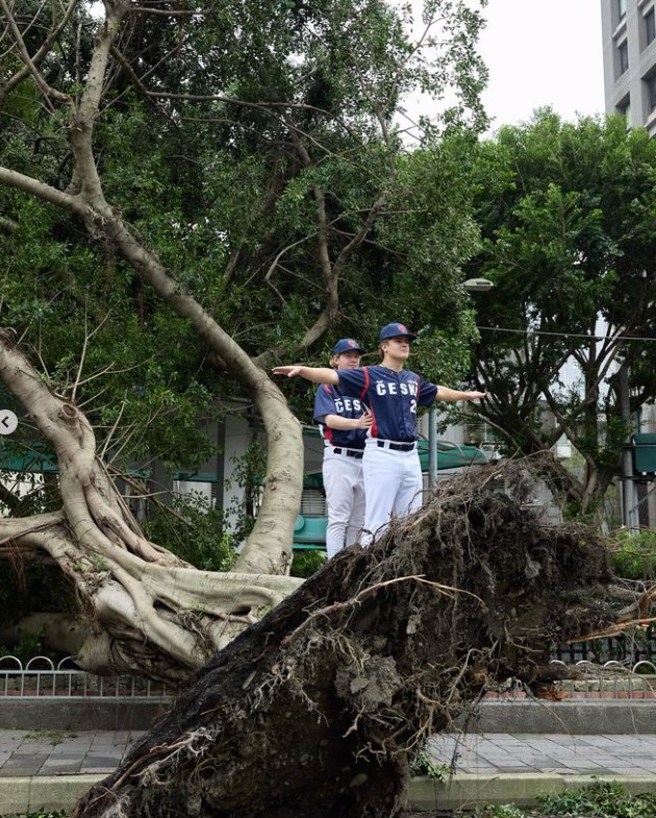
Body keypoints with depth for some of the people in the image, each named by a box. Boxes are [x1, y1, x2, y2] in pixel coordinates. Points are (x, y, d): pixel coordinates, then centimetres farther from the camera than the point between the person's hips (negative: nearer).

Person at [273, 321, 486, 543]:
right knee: (377, 522, -7)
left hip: (410, 456, 7)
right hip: (382, 456, -7)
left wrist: (466, 395, 49)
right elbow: (332, 376, -14)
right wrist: (302, 370, -30)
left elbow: (438, 392, 36)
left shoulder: (413, 379, 18)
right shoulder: (369, 375, -2)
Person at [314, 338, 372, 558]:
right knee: (338, 519, -9)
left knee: (359, 522, 8)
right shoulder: (327, 388, 4)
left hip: (366, 459, 5)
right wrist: (357, 423, -29)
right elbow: (329, 419, -12)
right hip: (339, 458, -4)